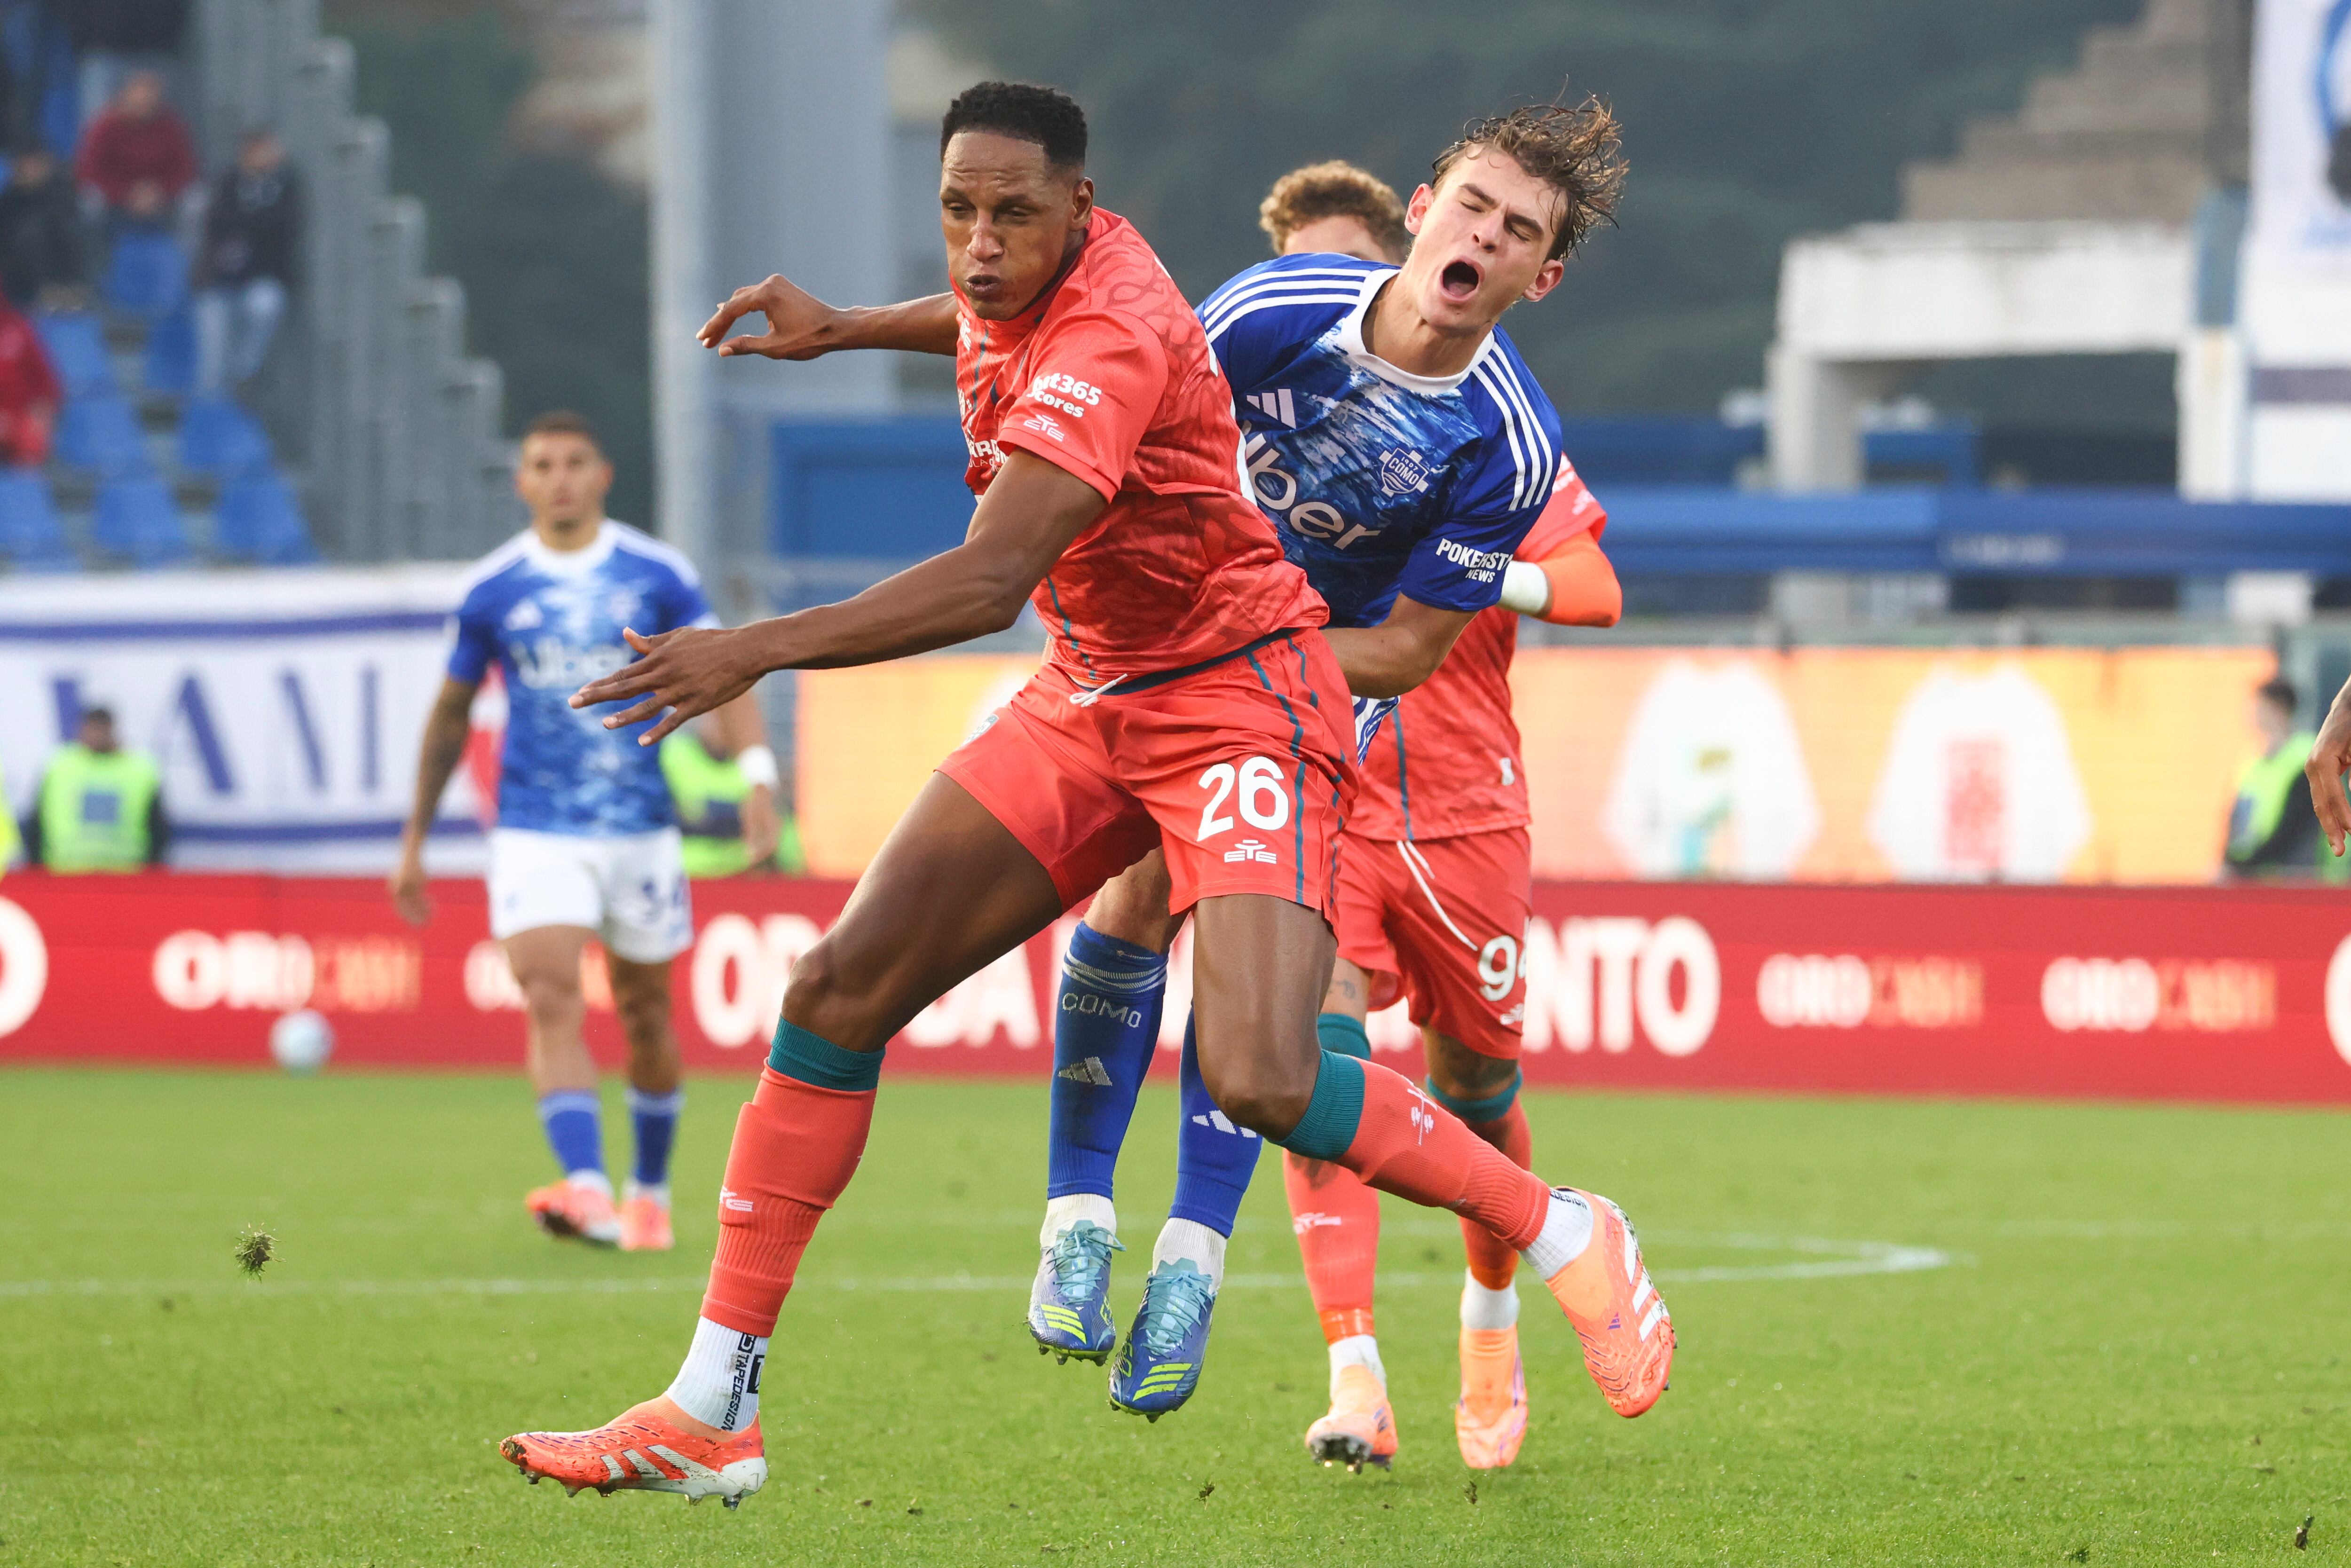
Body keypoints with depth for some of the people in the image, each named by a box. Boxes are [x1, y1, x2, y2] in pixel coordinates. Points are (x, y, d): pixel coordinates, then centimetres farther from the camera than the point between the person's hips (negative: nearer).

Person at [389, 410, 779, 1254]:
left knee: (645, 1015, 11)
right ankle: (587, 1193, -31)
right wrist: (414, 842, 14)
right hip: (535, 833, -1)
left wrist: (756, 774, -21)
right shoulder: (492, 590, 2)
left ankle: (650, 1192, 30)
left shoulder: (658, 575, 0)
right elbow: (451, 714, 12)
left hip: (642, 828, 1)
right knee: (550, 1005, -19)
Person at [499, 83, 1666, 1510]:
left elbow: (991, 584, -39)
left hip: (1236, 695, -9)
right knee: (838, 992, -2)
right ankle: (710, 1416, 1)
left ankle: (1567, 1238, 1)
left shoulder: (1111, 340, -28)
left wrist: (762, 651, -44)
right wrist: (843, 328, 32)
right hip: (1089, 693, 9)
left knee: (1263, 1081, -26)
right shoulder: (1031, 278, -1)